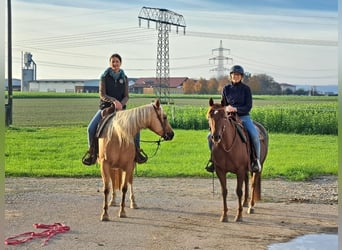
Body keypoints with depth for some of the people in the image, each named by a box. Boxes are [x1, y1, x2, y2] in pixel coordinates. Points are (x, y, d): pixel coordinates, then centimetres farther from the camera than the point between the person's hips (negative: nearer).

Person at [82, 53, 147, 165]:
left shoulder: (124, 78, 6)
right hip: (105, 107, -1)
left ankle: (136, 150, 3)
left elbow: (126, 96, 3)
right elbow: (102, 94, -9)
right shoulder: (104, 77, 0)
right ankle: (92, 151, -2)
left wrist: (121, 104, -19)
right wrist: (114, 100, -26)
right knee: (91, 128, -22)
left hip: (120, 109, 2)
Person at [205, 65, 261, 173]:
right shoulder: (226, 89, 7)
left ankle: (257, 159, -11)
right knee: (211, 136, -12)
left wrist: (236, 109, -21)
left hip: (244, 116, -3)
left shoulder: (246, 89, -1)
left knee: (254, 135, -30)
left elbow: (248, 106, -7)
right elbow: (223, 105, 16)